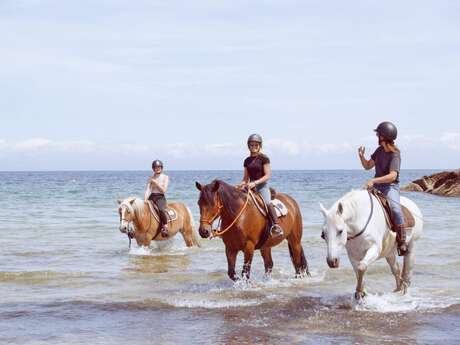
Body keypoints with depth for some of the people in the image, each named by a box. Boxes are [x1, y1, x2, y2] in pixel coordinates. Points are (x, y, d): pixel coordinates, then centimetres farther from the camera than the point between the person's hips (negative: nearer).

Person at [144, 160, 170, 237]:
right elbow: (147, 190, 2)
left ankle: (165, 227, -28)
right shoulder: (151, 178, 12)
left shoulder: (165, 177, 6)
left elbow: (164, 190, -3)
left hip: (160, 198, -3)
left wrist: (156, 183, -9)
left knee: (162, 209, -35)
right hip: (151, 197, 3)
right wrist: (145, 200, -14)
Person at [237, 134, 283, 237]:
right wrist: (242, 185, -3)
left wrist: (255, 183, -21)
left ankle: (276, 226, -40)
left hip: (262, 186, -6)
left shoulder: (264, 158, -2)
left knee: (266, 202, -32)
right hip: (250, 188, 6)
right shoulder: (247, 160, 14)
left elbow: (267, 176, -9)